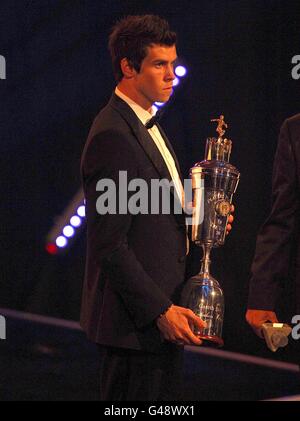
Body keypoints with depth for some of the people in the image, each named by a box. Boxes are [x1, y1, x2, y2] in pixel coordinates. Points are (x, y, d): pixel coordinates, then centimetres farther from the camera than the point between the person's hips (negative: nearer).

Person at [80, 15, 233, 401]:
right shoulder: (112, 136, -17)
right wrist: (160, 310, -20)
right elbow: (109, 243, -20)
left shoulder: (146, 124, 15)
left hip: (162, 311, 10)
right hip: (133, 323, -10)